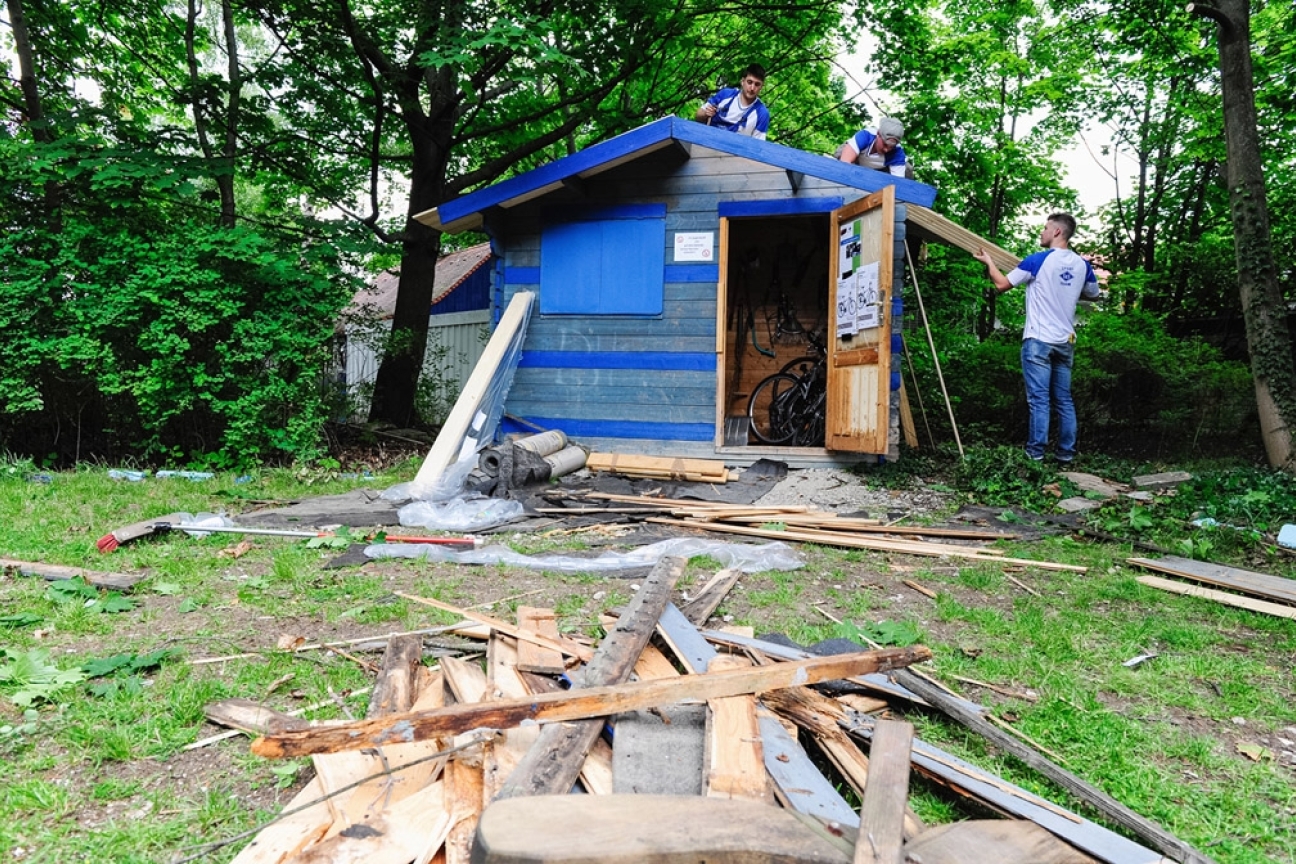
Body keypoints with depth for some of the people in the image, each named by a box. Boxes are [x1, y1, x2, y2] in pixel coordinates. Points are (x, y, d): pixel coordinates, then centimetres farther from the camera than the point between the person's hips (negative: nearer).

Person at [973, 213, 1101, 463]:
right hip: (1065, 342, 5)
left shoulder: (1038, 260, -10)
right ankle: (1066, 451, 14)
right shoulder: (1082, 265, 6)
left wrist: (988, 262, 12)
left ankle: (1036, 451, -3)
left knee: (1039, 399, -4)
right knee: (1064, 400, 10)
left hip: (1038, 340, -5)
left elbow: (1002, 285, -5)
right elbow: (1093, 294, 23)